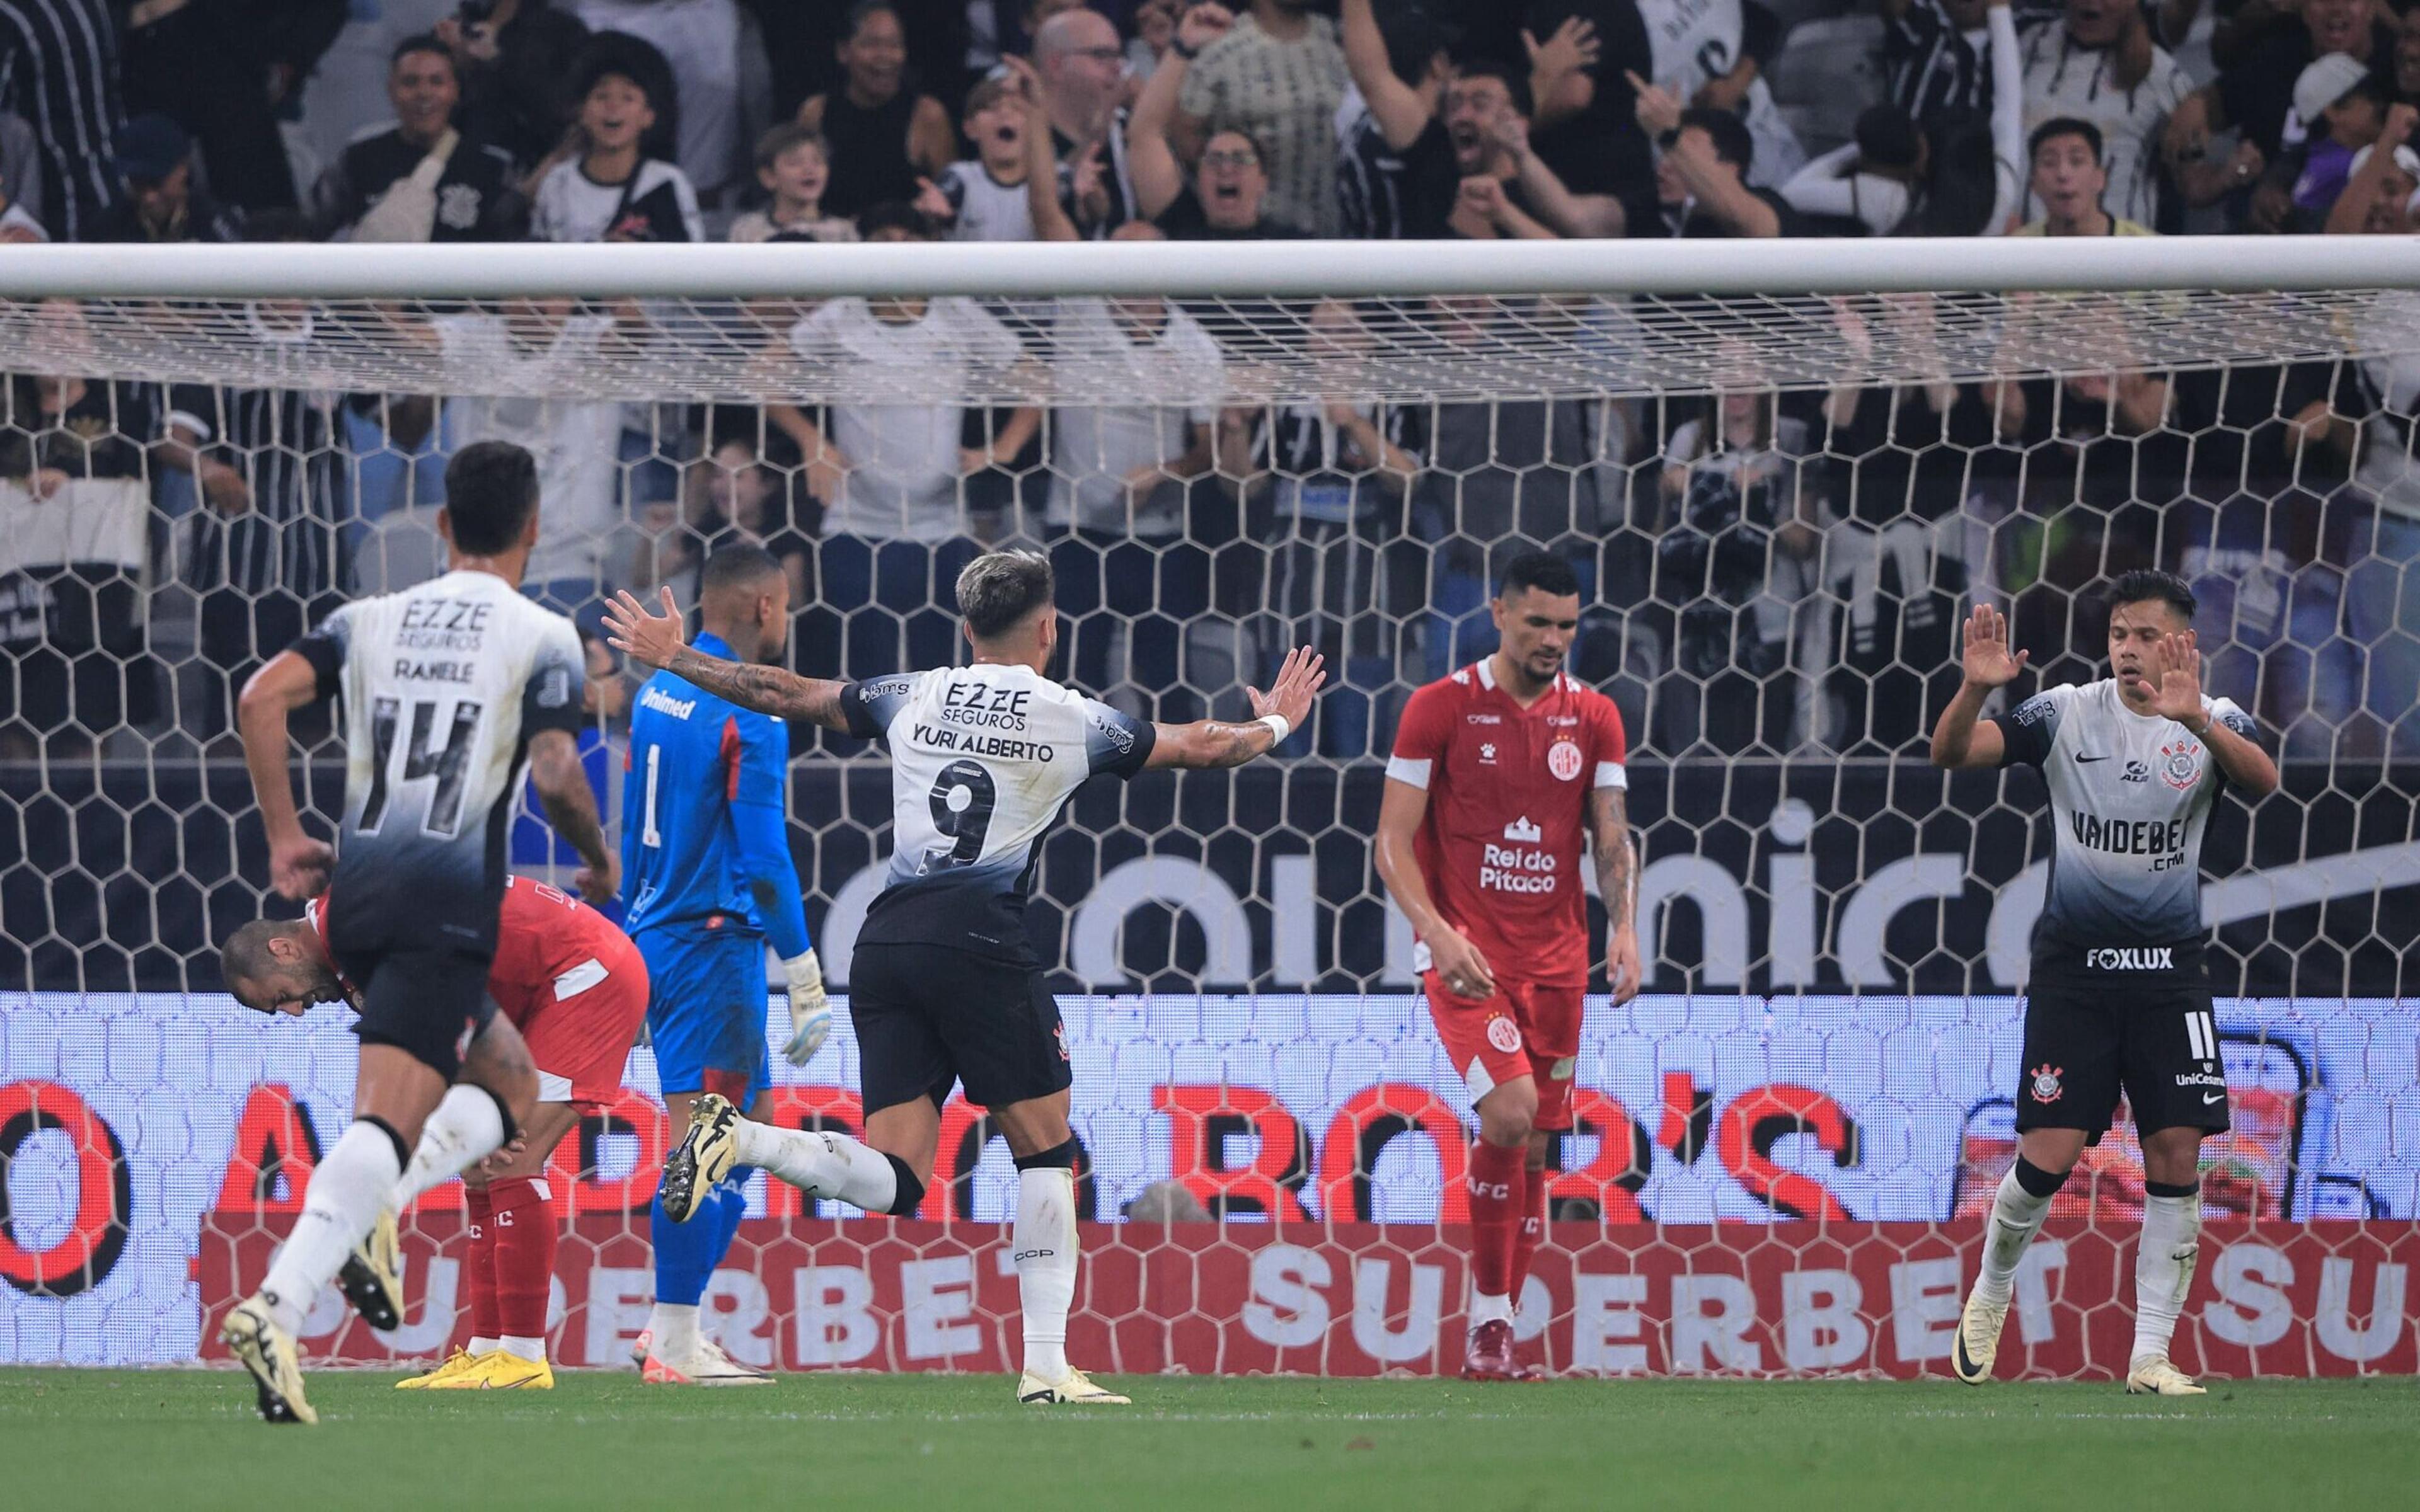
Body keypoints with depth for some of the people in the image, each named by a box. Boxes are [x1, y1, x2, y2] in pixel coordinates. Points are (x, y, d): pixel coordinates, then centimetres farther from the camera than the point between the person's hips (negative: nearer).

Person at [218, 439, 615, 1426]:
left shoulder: (372, 621, 14)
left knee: (509, 1084, 24)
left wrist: (284, 839, 8)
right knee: (385, 1120, -15)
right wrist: (600, 860, 10)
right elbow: (557, 777, -10)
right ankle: (276, 1308, -34)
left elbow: (263, 698, 1)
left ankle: (380, 1203, -1)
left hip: (358, 891, 6)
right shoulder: (542, 639, 1)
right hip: (451, 901, -6)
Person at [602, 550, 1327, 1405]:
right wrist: (1275, 724, 42)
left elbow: (779, 694, 19)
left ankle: (737, 1138, -22)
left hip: (885, 946, 4)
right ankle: (1046, 1366, 3)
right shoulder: (1076, 722, 6)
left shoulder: (913, 699, 13)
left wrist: (670, 658, 33)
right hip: (979, 941, -4)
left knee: (894, 1180, 2)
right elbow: (1202, 748, 21)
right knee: (1047, 1151, 9)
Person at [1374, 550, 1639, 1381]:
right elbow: (1394, 842, -3)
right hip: (1465, 953, -4)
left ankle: (1493, 1338, 15)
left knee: (1532, 1149, 4)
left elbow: (1611, 836, 8)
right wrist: (1435, 930, -19)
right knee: (1511, 1110, -24)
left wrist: (1622, 926, -11)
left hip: (1556, 961, 4)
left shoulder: (1594, 719, 8)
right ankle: (1490, 1318, -13)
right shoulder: (1440, 707, -3)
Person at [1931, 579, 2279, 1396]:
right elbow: (1952, 751, -11)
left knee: (2176, 1157, -5)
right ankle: (1991, 1293, 22)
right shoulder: (2067, 714, -2)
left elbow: (2261, 779, -23)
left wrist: (2197, 721, -42)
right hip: (2073, 962, -1)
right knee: (2049, 1157, -6)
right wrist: (1976, 688, -32)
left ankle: (2150, 1354, 3)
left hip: (2168, 968, 1)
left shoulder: (2213, 722, -2)